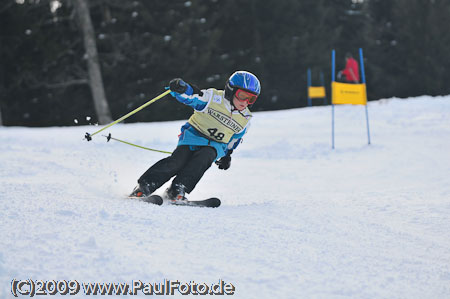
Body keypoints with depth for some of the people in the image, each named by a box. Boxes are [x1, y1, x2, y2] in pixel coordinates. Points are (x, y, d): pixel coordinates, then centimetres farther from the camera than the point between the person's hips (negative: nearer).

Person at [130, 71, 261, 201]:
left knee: (204, 157, -31)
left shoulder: (245, 119, 4)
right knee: (178, 160, -25)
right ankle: (145, 185, -16)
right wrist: (181, 89, -41)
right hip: (193, 136, -3)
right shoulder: (213, 97, -11)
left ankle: (178, 189, -30)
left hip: (215, 146, 3)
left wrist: (227, 155, 27)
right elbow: (190, 97, -19)